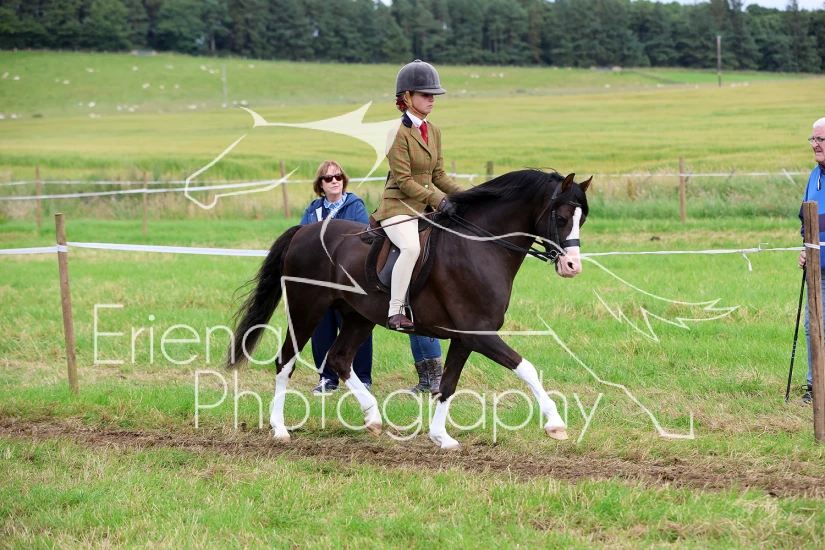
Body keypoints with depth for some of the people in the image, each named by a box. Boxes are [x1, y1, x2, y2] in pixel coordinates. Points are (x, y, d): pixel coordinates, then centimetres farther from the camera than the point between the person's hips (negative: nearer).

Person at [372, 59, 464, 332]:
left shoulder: (434, 131, 12)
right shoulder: (399, 133, -12)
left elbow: (438, 175, 15)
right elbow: (403, 181, -17)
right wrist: (438, 200, -21)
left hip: (425, 207, 9)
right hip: (398, 207, -9)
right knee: (411, 246, -34)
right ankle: (395, 312, -30)